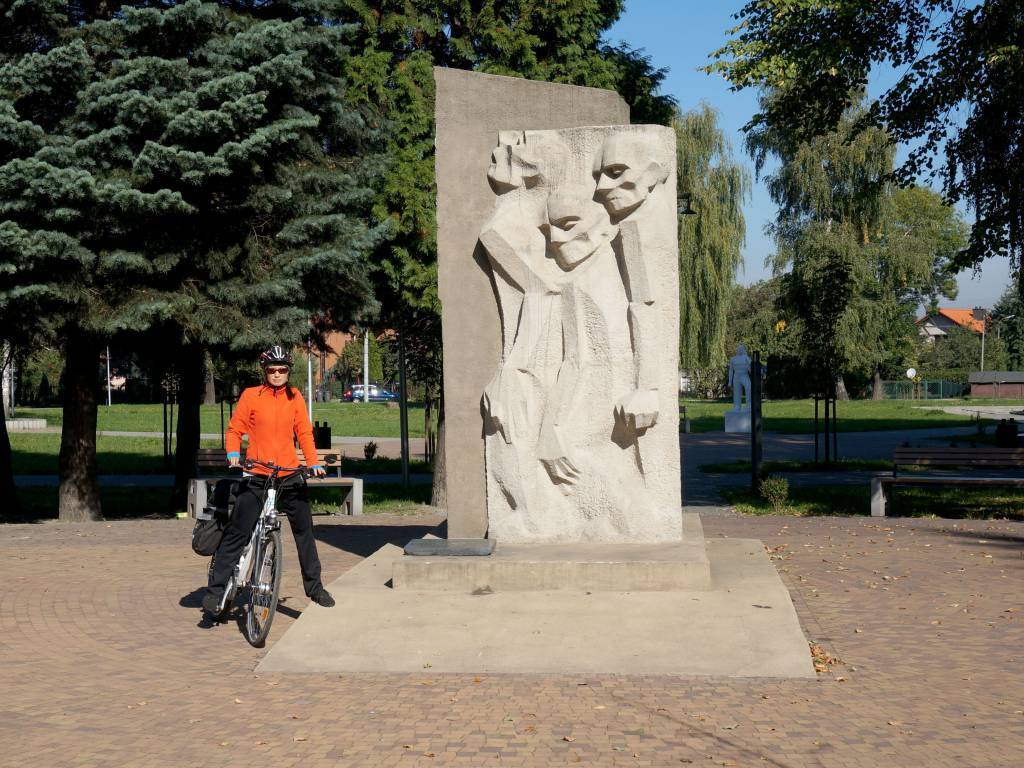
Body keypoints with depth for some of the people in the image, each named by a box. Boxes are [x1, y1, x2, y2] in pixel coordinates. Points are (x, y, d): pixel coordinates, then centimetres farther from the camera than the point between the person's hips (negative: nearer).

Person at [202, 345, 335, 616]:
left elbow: (304, 433, 8)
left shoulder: (294, 397, 7)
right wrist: (233, 454, -15)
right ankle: (216, 589, 1)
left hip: (290, 476, 3)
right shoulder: (251, 396, -1)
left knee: (304, 530, 10)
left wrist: (313, 464, -3)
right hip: (256, 476, -3)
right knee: (237, 533, -5)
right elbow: (235, 429, 2)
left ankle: (314, 586, 23)